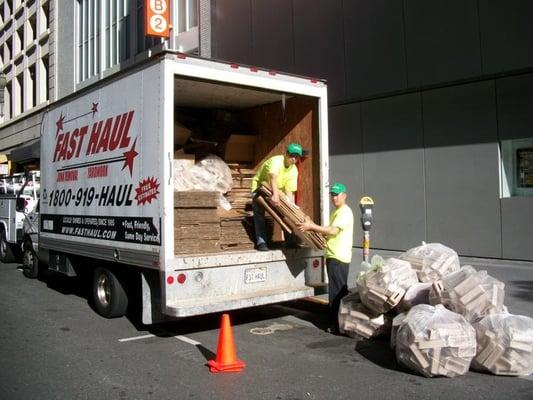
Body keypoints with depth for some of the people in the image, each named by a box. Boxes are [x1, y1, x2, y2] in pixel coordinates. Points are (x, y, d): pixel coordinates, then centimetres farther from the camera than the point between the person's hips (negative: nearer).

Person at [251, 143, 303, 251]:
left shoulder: (294, 170, -9)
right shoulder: (276, 161, -29)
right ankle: (261, 242, -12)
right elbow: (273, 177, -47)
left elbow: (289, 191, -11)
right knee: (259, 215, -15)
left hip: (277, 190, 6)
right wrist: (275, 194, -62)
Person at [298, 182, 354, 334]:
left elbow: (332, 231, -22)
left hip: (338, 258, -10)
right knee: (340, 292, 14)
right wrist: (313, 227, 7)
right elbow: (329, 232, 20)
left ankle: (337, 325, -2)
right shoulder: (336, 212, 20)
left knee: (337, 293, -7)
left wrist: (311, 226, -19)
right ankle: (338, 323, 22)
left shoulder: (345, 212, -12)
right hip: (334, 257, 10)